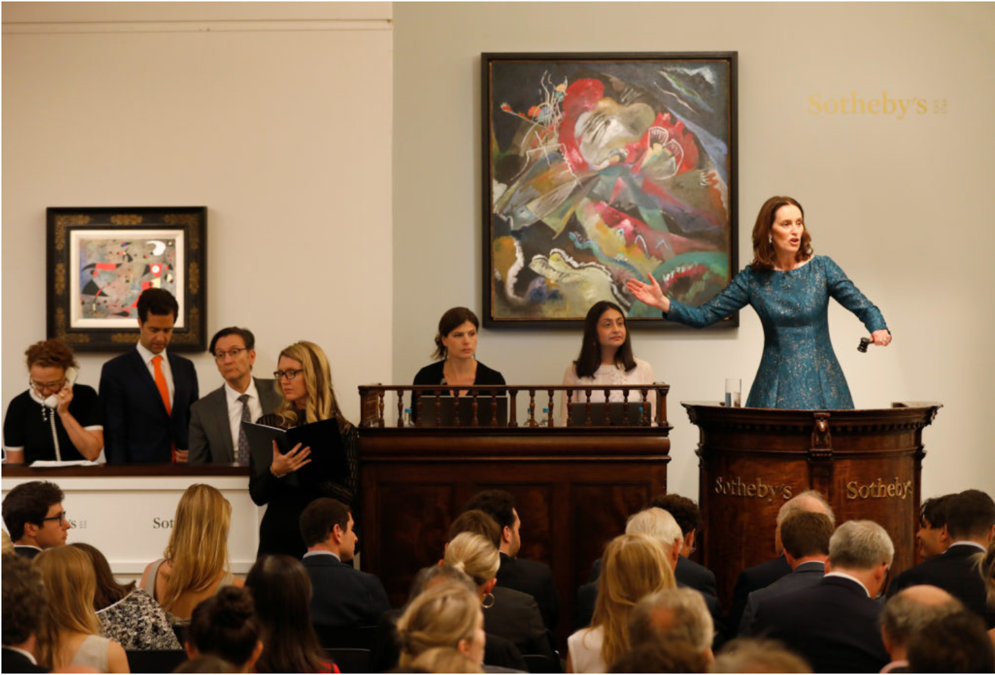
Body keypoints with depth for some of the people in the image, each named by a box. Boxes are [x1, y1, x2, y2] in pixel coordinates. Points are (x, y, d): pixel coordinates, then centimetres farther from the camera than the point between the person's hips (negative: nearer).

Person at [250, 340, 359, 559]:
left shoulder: (343, 430, 1)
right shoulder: (268, 424, 5)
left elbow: (349, 497, -6)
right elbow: (257, 495, 1)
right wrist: (275, 472, -19)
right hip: (278, 538, 1)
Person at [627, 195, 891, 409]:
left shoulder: (821, 268, -1)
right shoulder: (752, 279, 1)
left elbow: (862, 306, -3)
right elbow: (704, 315, 2)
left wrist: (879, 328, -24)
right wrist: (664, 303, -11)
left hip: (822, 385, 0)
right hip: (775, 388, 0)